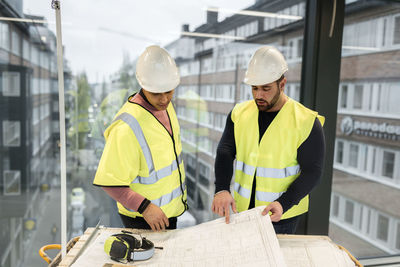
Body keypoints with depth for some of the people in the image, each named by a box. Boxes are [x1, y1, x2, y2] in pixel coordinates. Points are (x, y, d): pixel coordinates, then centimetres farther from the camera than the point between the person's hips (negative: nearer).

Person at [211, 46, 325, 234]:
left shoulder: (305, 122, -12)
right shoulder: (239, 113, 0)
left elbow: (312, 172, -11)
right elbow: (225, 152, -8)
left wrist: (284, 204, -24)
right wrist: (221, 189, -25)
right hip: (242, 209, 4)